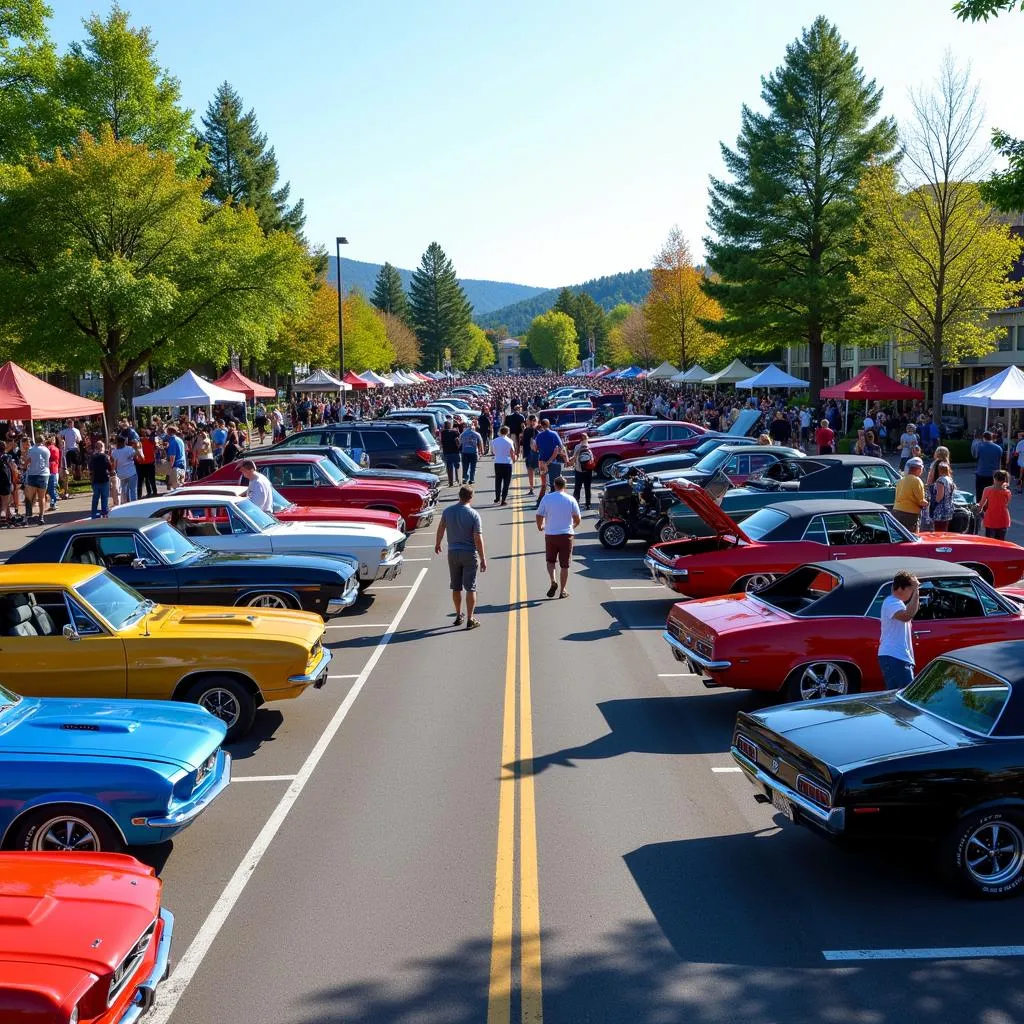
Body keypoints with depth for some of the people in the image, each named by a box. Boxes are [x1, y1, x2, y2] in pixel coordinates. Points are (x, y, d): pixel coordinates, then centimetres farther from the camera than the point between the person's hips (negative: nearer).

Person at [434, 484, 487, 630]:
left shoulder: (448, 511, -2)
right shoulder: (474, 514, -15)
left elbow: (441, 529, 12)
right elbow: (478, 539, -16)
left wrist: (437, 544, 30)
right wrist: (483, 559, -11)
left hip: (453, 553, 4)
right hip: (469, 554, -4)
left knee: (456, 587, 15)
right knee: (470, 587, 2)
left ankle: (458, 616, 26)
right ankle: (470, 619, 3)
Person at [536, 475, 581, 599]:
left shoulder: (546, 498, -5)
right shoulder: (571, 500, -3)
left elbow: (539, 516, -3)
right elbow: (578, 519, 1)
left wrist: (540, 527, 18)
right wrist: (573, 526, 23)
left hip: (550, 534, 0)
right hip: (566, 534, 0)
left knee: (550, 560, 18)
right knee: (564, 564, 8)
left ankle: (553, 582, -4)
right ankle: (563, 590, 12)